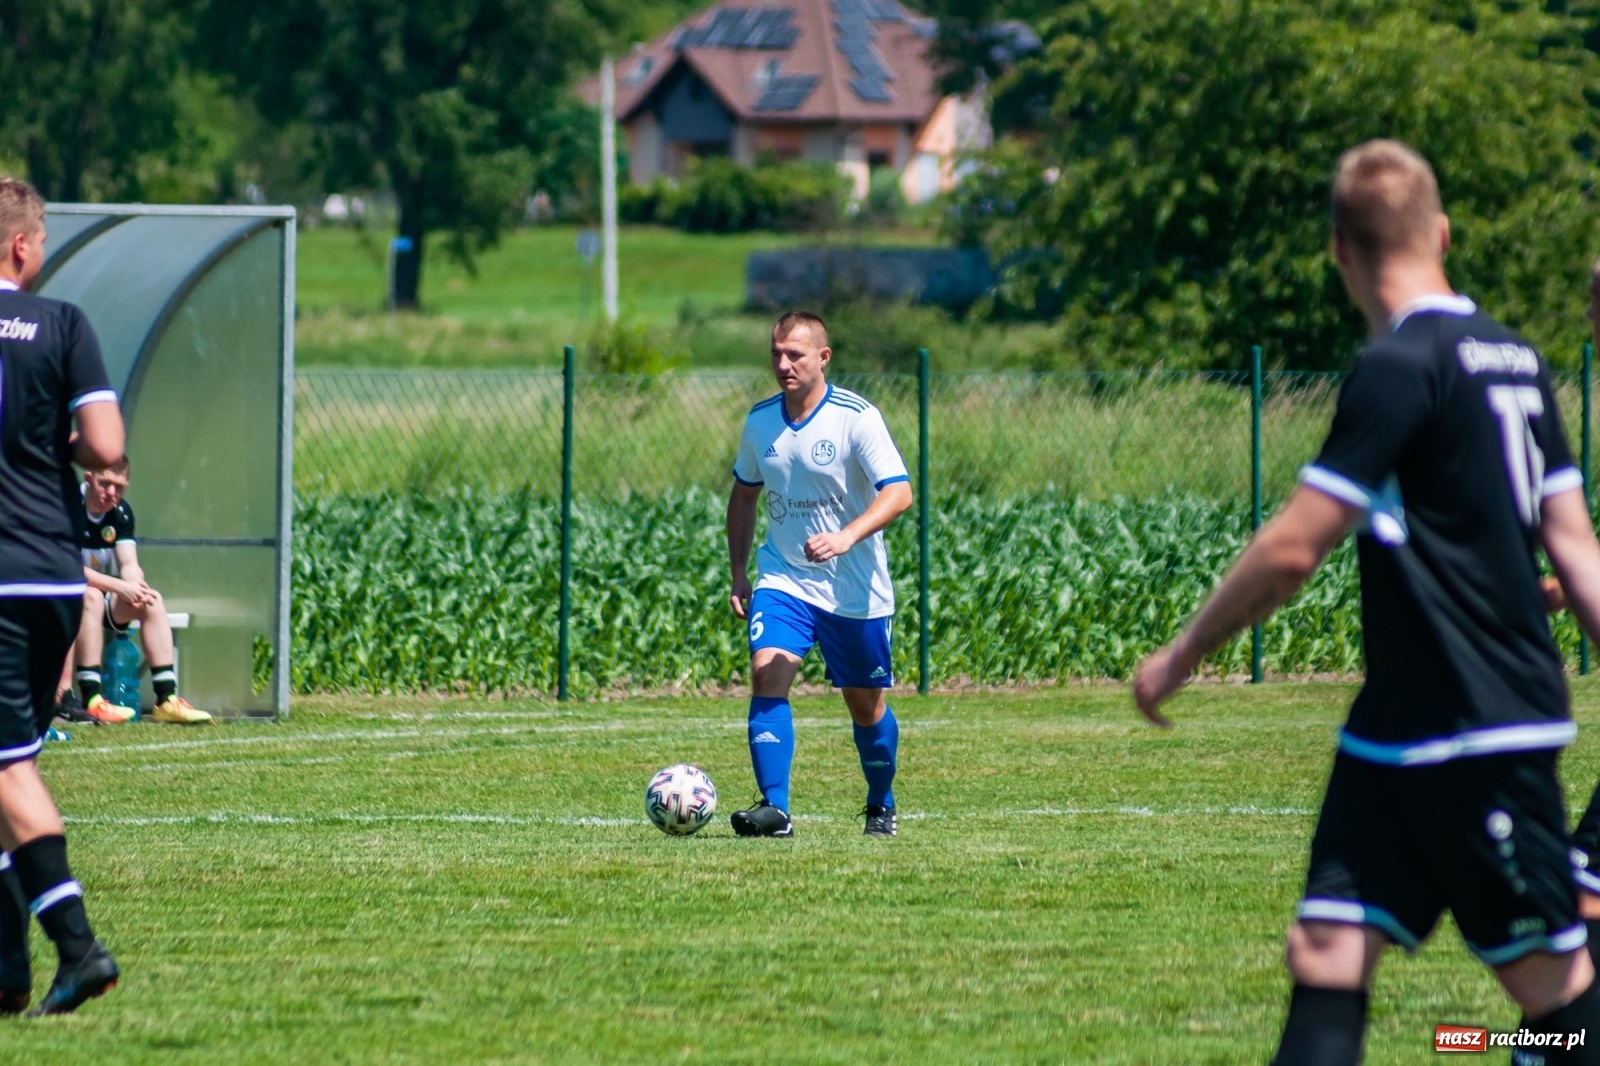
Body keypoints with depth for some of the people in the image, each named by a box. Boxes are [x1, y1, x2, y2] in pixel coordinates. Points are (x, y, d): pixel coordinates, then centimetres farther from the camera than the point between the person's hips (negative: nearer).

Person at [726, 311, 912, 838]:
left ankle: (881, 807, 32)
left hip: (855, 590, -3)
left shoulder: (856, 418, -14)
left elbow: (899, 493, -23)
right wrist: (738, 572, 12)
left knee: (865, 704, 8)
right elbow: (744, 494, 17)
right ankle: (774, 808, -24)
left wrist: (846, 537, -37)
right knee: (767, 674, -20)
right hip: (783, 579, 3)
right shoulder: (760, 420, 2)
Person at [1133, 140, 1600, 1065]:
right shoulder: (1515, 360, 12)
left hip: (1479, 735, -8)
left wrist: (1182, 657, -4)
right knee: (1328, 952, 1)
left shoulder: (1402, 367, -16)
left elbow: (1292, 548, -16)